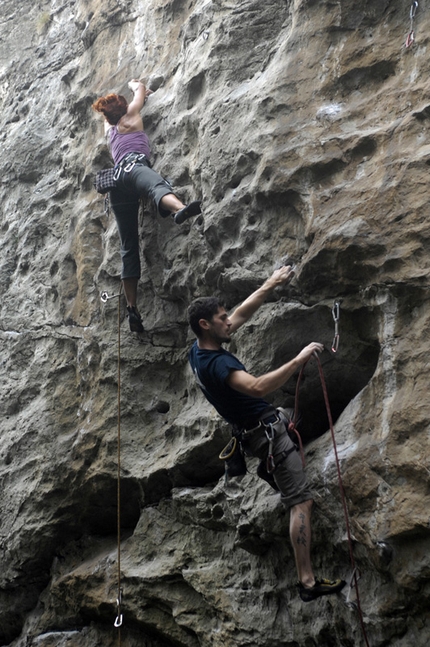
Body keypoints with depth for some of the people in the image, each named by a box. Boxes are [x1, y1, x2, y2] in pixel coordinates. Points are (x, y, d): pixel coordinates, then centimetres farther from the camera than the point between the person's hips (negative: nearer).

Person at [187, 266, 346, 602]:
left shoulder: (199, 349, -1)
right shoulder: (217, 363, -29)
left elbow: (243, 313, 8)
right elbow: (257, 387, -46)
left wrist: (271, 284, 7)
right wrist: (298, 360, -44)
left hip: (260, 425, 10)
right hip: (267, 432, -10)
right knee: (302, 501, -11)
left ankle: (269, 470, 49)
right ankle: (307, 581, -13)